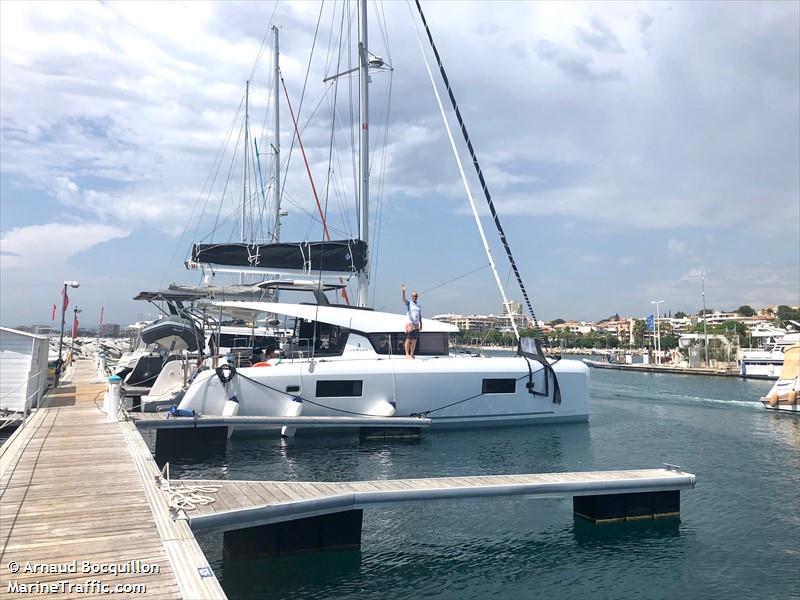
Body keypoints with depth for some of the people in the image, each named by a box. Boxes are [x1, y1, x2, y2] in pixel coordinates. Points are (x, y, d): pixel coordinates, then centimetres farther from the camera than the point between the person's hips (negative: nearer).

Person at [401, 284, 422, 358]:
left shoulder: (418, 306, 19)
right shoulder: (408, 303, 1)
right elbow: (404, 300, -20)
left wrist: (421, 324, 10)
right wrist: (403, 292, -38)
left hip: (416, 325, 6)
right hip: (410, 324, -6)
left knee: (414, 340, 4)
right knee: (408, 339, -7)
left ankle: (412, 354, 9)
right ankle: (407, 354, -6)